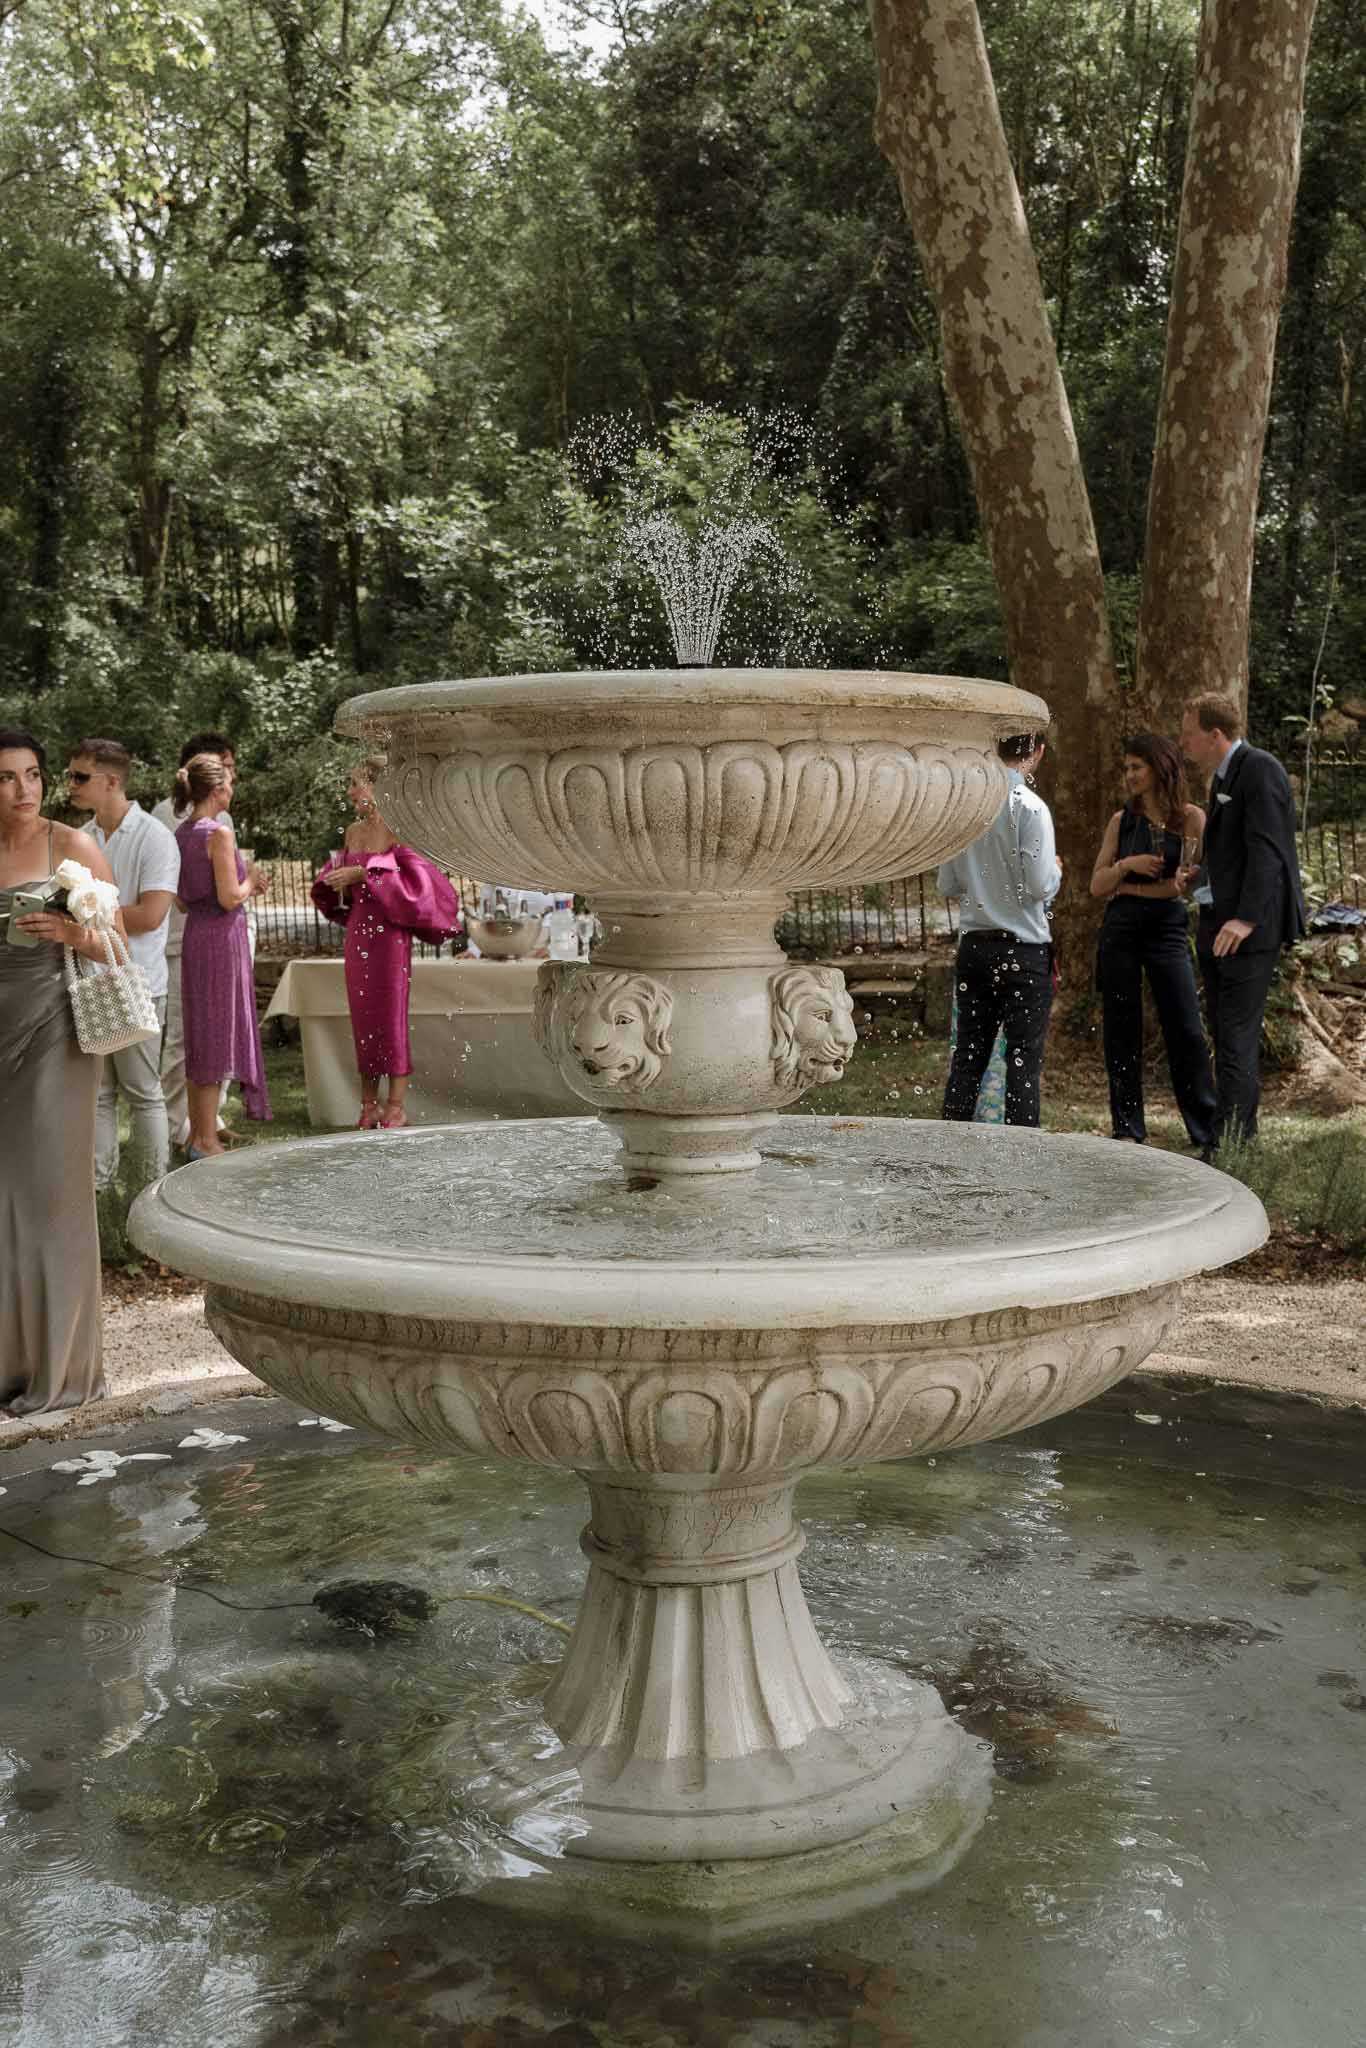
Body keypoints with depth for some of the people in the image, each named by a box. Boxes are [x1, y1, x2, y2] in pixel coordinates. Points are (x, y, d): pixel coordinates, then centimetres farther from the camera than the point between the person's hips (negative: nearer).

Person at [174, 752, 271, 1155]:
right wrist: (251, 881, 0)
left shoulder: (182, 834, 9)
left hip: (194, 936, 8)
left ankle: (198, 1133, 22)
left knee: (199, 1037, 15)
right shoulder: (219, 834, -16)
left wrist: (245, 885, 15)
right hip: (222, 938, -8)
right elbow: (229, 898, -20)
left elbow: (183, 901, 13)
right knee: (218, 1035, -2)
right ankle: (206, 1140, 2)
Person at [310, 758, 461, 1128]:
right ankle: (369, 1104, 16)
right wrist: (339, 883, -1)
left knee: (391, 1016, -2)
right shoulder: (353, 832, 11)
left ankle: (396, 1106, 6)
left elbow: (415, 881, -20)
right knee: (361, 1017, 8)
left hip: (390, 931, -7)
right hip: (357, 931, 7)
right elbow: (339, 878, 22)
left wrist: (364, 874, -20)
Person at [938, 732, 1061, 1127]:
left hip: (973, 946, 5)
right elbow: (1040, 886, -16)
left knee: (967, 1057, 10)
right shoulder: (1030, 806, -12)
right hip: (1023, 948, -5)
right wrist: (1056, 870, 5)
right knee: (1024, 1062, 1)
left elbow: (947, 884, 8)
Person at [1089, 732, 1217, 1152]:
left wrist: (1126, 887, -3)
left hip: (1169, 929, -3)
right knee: (1120, 1034, 3)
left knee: (1186, 1032, -6)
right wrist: (1127, 865, -11)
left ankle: (1210, 1136, -1)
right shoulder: (1121, 821, 10)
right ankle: (1128, 1131, 11)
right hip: (1120, 930, 3)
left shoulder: (1190, 817, 0)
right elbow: (1097, 885, 9)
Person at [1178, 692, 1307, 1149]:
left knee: (1237, 1038, -10)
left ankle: (1231, 1141, -8)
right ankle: (1239, 1136, 22)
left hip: (1249, 930, -10)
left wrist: (1247, 918, -26)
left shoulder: (1260, 769, -11)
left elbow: (1266, 850, -20)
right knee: (1225, 1035, 13)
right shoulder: (1223, 777, 18)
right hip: (1217, 928, 10)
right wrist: (1201, 878, 15)